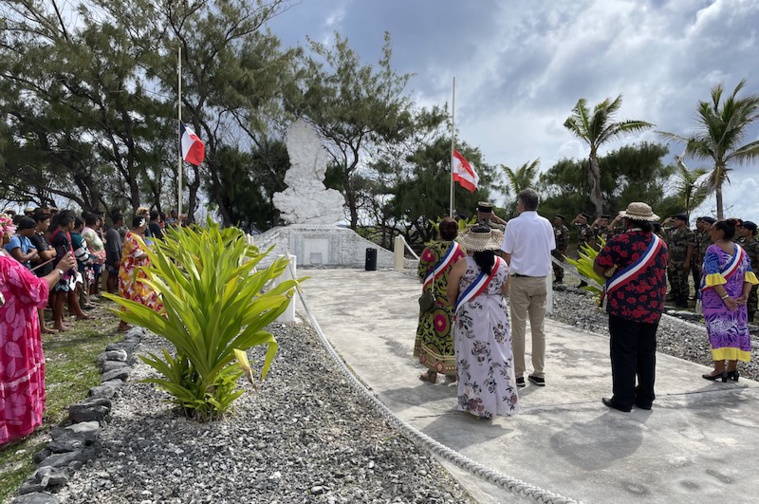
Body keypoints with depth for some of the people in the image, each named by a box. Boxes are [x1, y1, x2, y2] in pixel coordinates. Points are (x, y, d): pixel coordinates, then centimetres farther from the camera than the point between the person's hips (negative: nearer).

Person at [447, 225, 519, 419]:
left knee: (474, 359, 5)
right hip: (497, 315, 4)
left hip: (470, 317, -3)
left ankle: (477, 404, 14)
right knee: (498, 357, 13)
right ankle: (500, 400, 22)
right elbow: (505, 291, 11)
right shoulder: (502, 264, 0)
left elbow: (451, 294, -4)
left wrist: (458, 307, 15)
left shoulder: (462, 265, -12)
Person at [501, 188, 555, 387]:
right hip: (541, 279, 4)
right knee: (538, 328, 10)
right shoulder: (546, 224, 4)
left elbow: (507, 256, -8)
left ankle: (519, 374, 7)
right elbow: (549, 251, 8)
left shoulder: (514, 224, -8)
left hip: (520, 280, -4)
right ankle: (539, 373, 16)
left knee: (519, 328, 2)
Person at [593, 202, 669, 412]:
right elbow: (660, 273, 17)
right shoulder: (661, 244, 9)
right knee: (647, 353, 14)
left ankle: (623, 399, 7)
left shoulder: (620, 241, -12)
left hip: (625, 307, -6)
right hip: (653, 308, 6)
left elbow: (598, 267, -11)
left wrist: (613, 276, 7)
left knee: (624, 353, 2)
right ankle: (645, 397, 23)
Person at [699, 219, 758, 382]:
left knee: (718, 330, -1)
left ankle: (720, 369, -1)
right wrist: (745, 295, -6)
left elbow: (714, 277, -20)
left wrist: (724, 297, -19)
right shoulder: (741, 251, 8)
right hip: (736, 298, 6)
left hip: (715, 298, -5)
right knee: (736, 329, 11)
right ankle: (732, 368, 15)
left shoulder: (713, 250, -11)